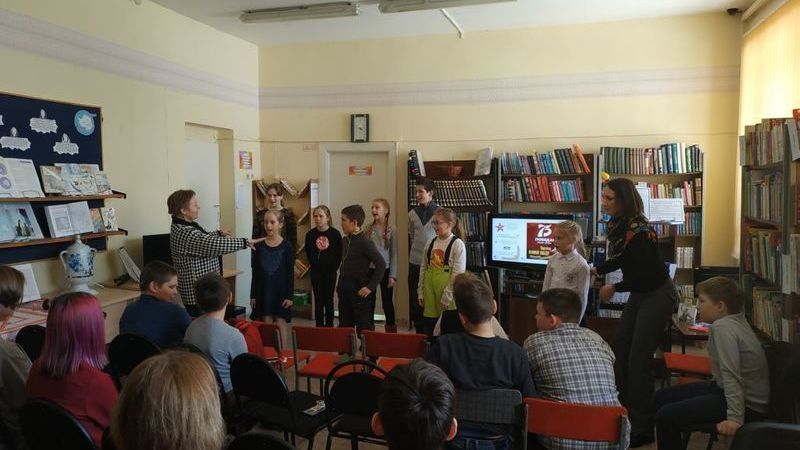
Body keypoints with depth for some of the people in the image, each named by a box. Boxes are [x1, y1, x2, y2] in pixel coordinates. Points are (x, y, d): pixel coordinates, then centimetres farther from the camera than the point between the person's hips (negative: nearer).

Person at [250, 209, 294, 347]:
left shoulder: (287, 246, -6)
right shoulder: (259, 246, 1)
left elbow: (290, 273, -5)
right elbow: (255, 273, 5)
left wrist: (290, 296, -8)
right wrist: (253, 295, 2)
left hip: (281, 291, -2)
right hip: (263, 290, 2)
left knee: (281, 323, 3)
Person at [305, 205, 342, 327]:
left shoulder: (335, 233, -7)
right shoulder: (310, 234, -2)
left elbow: (339, 253, -2)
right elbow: (308, 253, 6)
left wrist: (334, 267, -5)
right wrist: (314, 264, 0)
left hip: (330, 271, -1)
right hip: (316, 271, 1)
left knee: (329, 300, 7)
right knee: (318, 300, 7)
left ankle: (329, 326, 17)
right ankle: (319, 327, 15)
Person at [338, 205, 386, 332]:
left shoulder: (365, 243, -14)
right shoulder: (345, 240, 8)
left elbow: (381, 264, -18)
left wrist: (370, 286, -19)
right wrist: (341, 284, 10)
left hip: (358, 290, -7)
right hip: (344, 290, 7)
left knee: (364, 327, 1)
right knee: (344, 326, 14)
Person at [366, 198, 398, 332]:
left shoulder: (391, 230, -5)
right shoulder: (369, 229, 2)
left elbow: (394, 254, -4)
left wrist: (393, 275, -8)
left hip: (385, 270, -2)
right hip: (370, 269, 2)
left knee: (387, 302, 7)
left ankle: (391, 330, 19)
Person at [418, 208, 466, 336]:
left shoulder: (457, 244, -9)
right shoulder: (430, 243, 9)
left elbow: (458, 273, -13)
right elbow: (423, 268, 13)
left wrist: (447, 297, -14)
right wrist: (420, 292, 9)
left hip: (446, 288, -6)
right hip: (430, 287, 6)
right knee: (428, 330, 11)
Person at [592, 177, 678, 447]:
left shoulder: (638, 231, -26)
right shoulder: (618, 224, 1)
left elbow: (645, 274, -26)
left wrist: (614, 288, -14)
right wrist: (596, 270, 10)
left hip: (658, 296, -9)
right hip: (639, 295, 9)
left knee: (638, 360, -7)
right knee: (618, 351, 12)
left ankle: (642, 429, 6)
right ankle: (623, 412, 27)